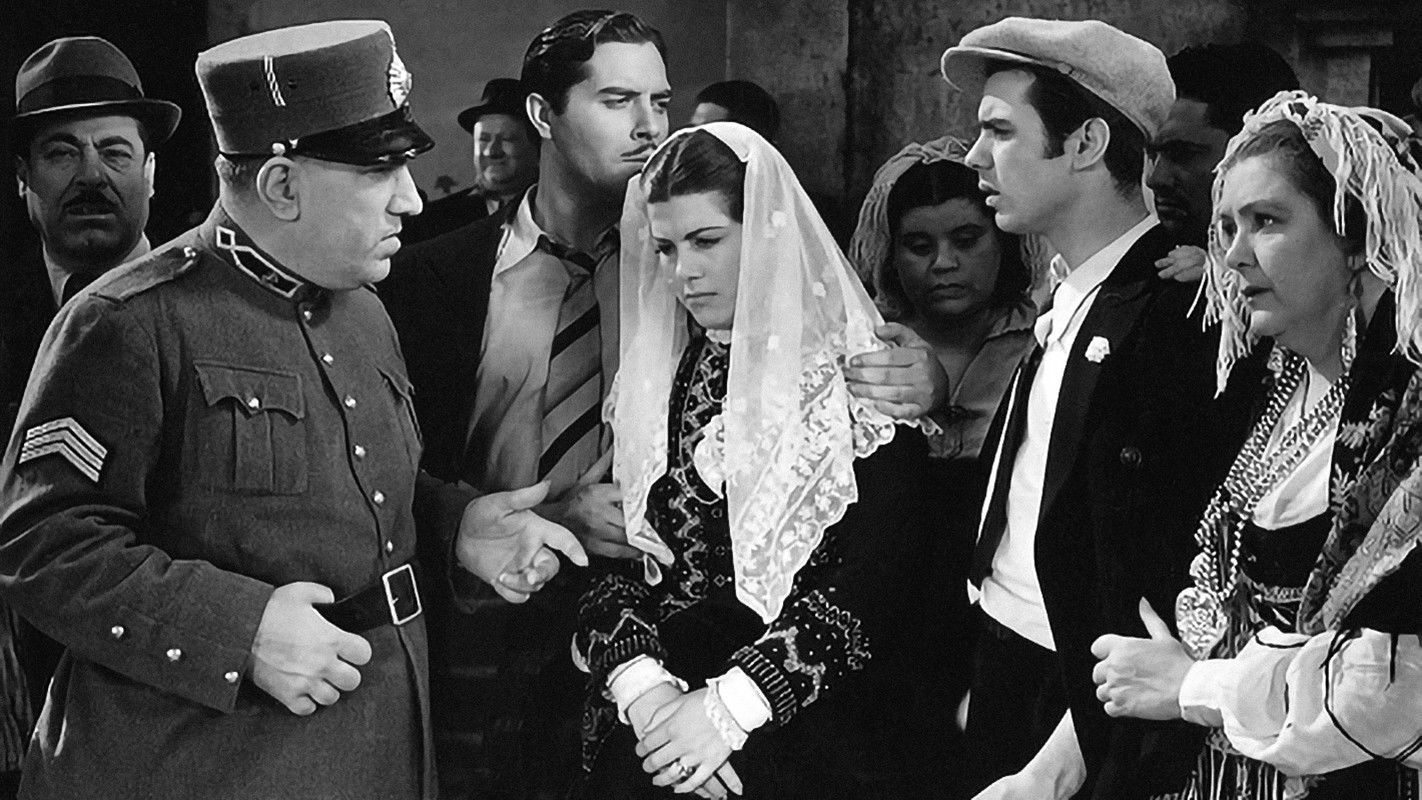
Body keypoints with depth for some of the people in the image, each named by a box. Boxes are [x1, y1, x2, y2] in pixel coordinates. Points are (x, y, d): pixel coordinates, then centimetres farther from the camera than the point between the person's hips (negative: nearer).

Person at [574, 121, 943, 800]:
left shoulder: (853, 375, -5)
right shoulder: (654, 381, 7)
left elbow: (878, 579, -13)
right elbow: (613, 559, 3)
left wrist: (731, 706, -19)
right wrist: (644, 689, -15)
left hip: (812, 743, -3)